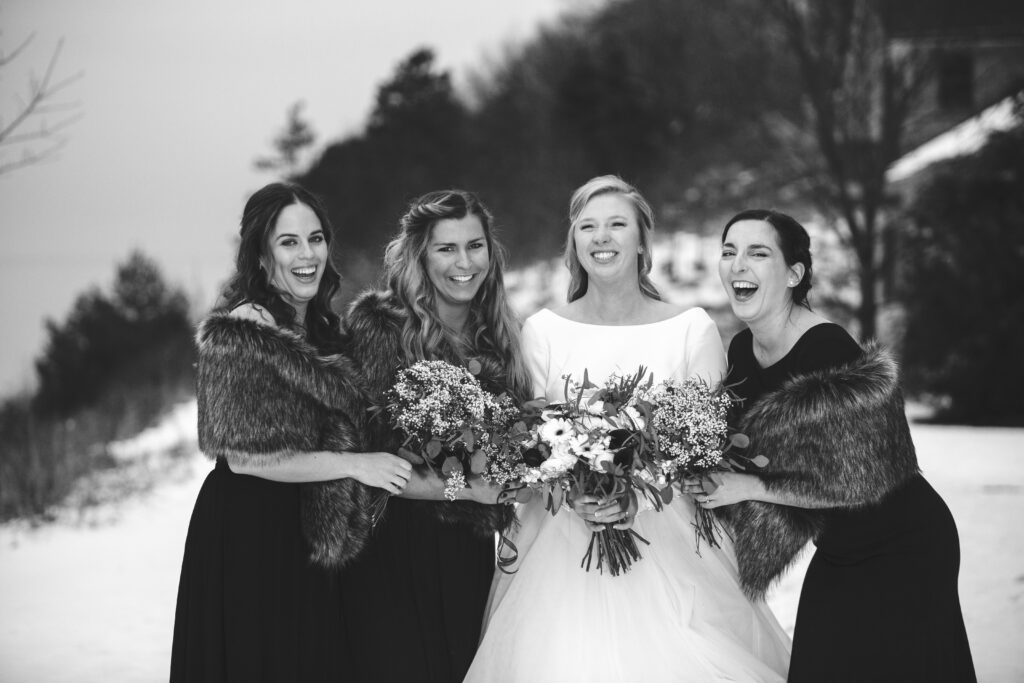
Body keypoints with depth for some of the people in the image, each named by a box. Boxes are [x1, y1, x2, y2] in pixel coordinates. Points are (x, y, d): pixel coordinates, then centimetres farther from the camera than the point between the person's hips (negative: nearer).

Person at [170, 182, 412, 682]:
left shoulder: (324, 327, 10)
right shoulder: (237, 332, -15)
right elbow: (245, 456, -19)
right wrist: (353, 464, -18)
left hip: (309, 534, 8)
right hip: (246, 533, -8)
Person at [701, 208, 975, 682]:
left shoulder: (830, 353, -26)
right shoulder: (741, 351, -3)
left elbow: (855, 481, -25)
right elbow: (743, 450, 9)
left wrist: (750, 487, -25)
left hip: (902, 551, -7)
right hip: (838, 555, 7)